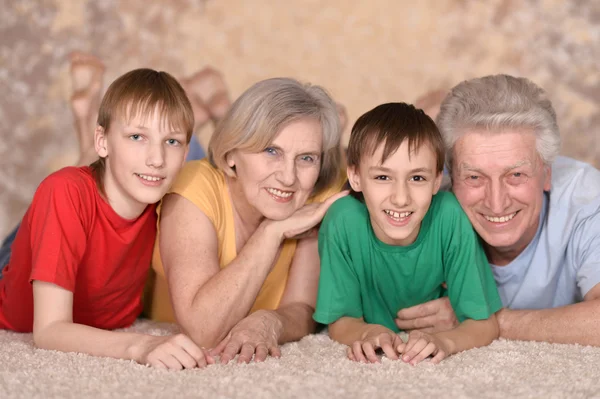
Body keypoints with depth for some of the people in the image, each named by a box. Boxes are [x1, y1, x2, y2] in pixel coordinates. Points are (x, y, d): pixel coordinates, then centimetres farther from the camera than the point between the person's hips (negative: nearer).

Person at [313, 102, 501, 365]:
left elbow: (484, 324, -17)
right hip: (369, 363, -1)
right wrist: (370, 333, -35)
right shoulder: (344, 220, -24)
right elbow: (341, 322, -13)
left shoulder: (450, 217, -25)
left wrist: (444, 342, -38)